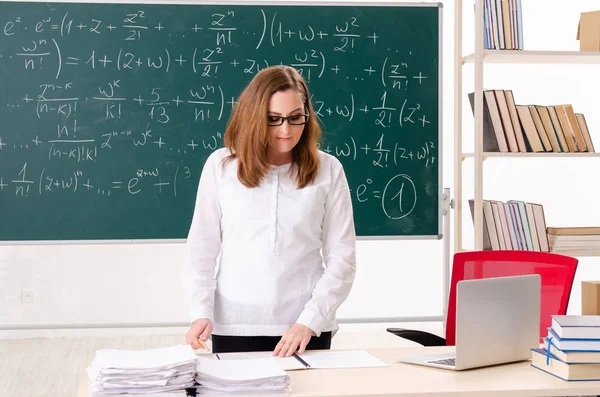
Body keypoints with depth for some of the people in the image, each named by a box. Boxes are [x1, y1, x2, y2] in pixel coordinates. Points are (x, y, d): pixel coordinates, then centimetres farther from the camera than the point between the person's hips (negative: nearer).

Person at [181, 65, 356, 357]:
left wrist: (309, 321, -10)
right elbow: (201, 250, 2)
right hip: (234, 327, 0)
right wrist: (201, 312, -10)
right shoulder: (221, 165, 1)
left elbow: (341, 258, -1)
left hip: (307, 329, 0)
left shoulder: (327, 170, 0)